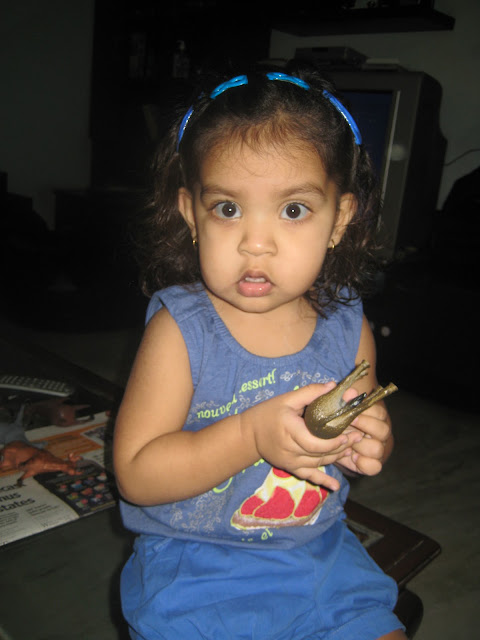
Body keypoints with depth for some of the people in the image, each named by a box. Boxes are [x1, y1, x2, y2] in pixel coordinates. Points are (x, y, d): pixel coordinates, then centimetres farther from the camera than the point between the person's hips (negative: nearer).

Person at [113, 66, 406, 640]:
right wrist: (253, 434, -31)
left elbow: (367, 436, 10)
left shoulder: (347, 329, -7)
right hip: (194, 566, -3)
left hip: (319, 554, 4)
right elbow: (135, 474, -18)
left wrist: (373, 445, -15)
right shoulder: (179, 330, -18)